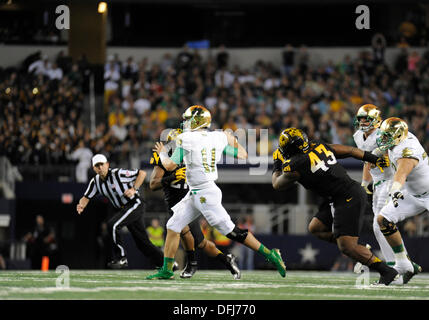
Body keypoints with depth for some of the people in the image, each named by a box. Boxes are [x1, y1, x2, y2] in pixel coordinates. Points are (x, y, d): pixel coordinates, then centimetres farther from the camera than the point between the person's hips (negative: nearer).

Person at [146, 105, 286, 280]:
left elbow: (170, 166, -10)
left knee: (231, 231, -7)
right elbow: (242, 155, 10)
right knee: (173, 226, 11)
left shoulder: (186, 139, -13)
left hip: (206, 194, -9)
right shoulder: (217, 138, 5)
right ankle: (166, 270, 15)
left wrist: (162, 154, 11)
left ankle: (270, 254, -6)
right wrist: (232, 138, 26)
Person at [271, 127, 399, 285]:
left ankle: (387, 272, -7)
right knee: (315, 228, 14)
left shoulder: (295, 166, -13)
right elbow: (349, 151, 15)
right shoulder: (319, 146, 8)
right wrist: (374, 159, 24)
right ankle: (363, 251, 16)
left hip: (349, 199, -10)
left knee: (347, 247, -10)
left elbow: (277, 184, 7)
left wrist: (277, 164, 23)